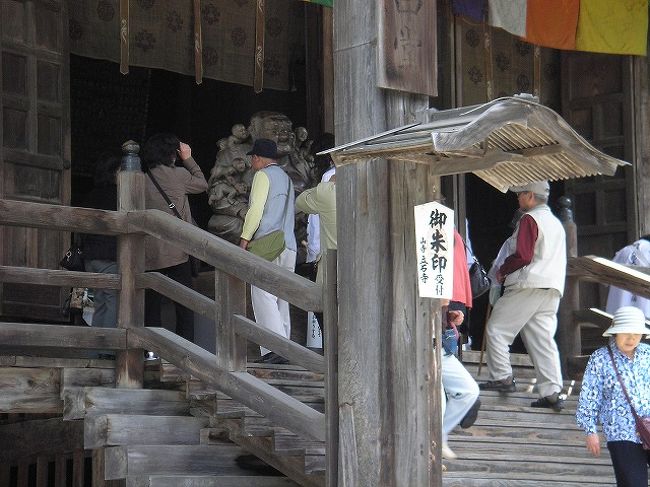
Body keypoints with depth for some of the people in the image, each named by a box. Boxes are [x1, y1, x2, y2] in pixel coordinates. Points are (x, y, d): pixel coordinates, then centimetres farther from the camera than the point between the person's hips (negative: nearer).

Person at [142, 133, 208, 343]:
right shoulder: (178, 175, -5)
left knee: (151, 302, 7)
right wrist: (188, 159, 18)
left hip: (148, 253, 3)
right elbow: (202, 184, 13)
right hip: (175, 252, -3)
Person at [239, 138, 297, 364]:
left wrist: (244, 238, -9)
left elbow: (256, 209, -11)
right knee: (281, 298, 8)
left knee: (263, 295, -12)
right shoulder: (286, 178, 24)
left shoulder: (263, 175, -1)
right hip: (289, 246, 8)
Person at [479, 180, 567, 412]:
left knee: (496, 329, 0)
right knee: (543, 339, 4)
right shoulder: (556, 223, 23)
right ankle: (552, 393, -4)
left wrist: (502, 271, 1)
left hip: (528, 286, -8)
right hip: (552, 289, 8)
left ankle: (502, 377, -4)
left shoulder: (530, 219, -6)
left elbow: (522, 256, -15)